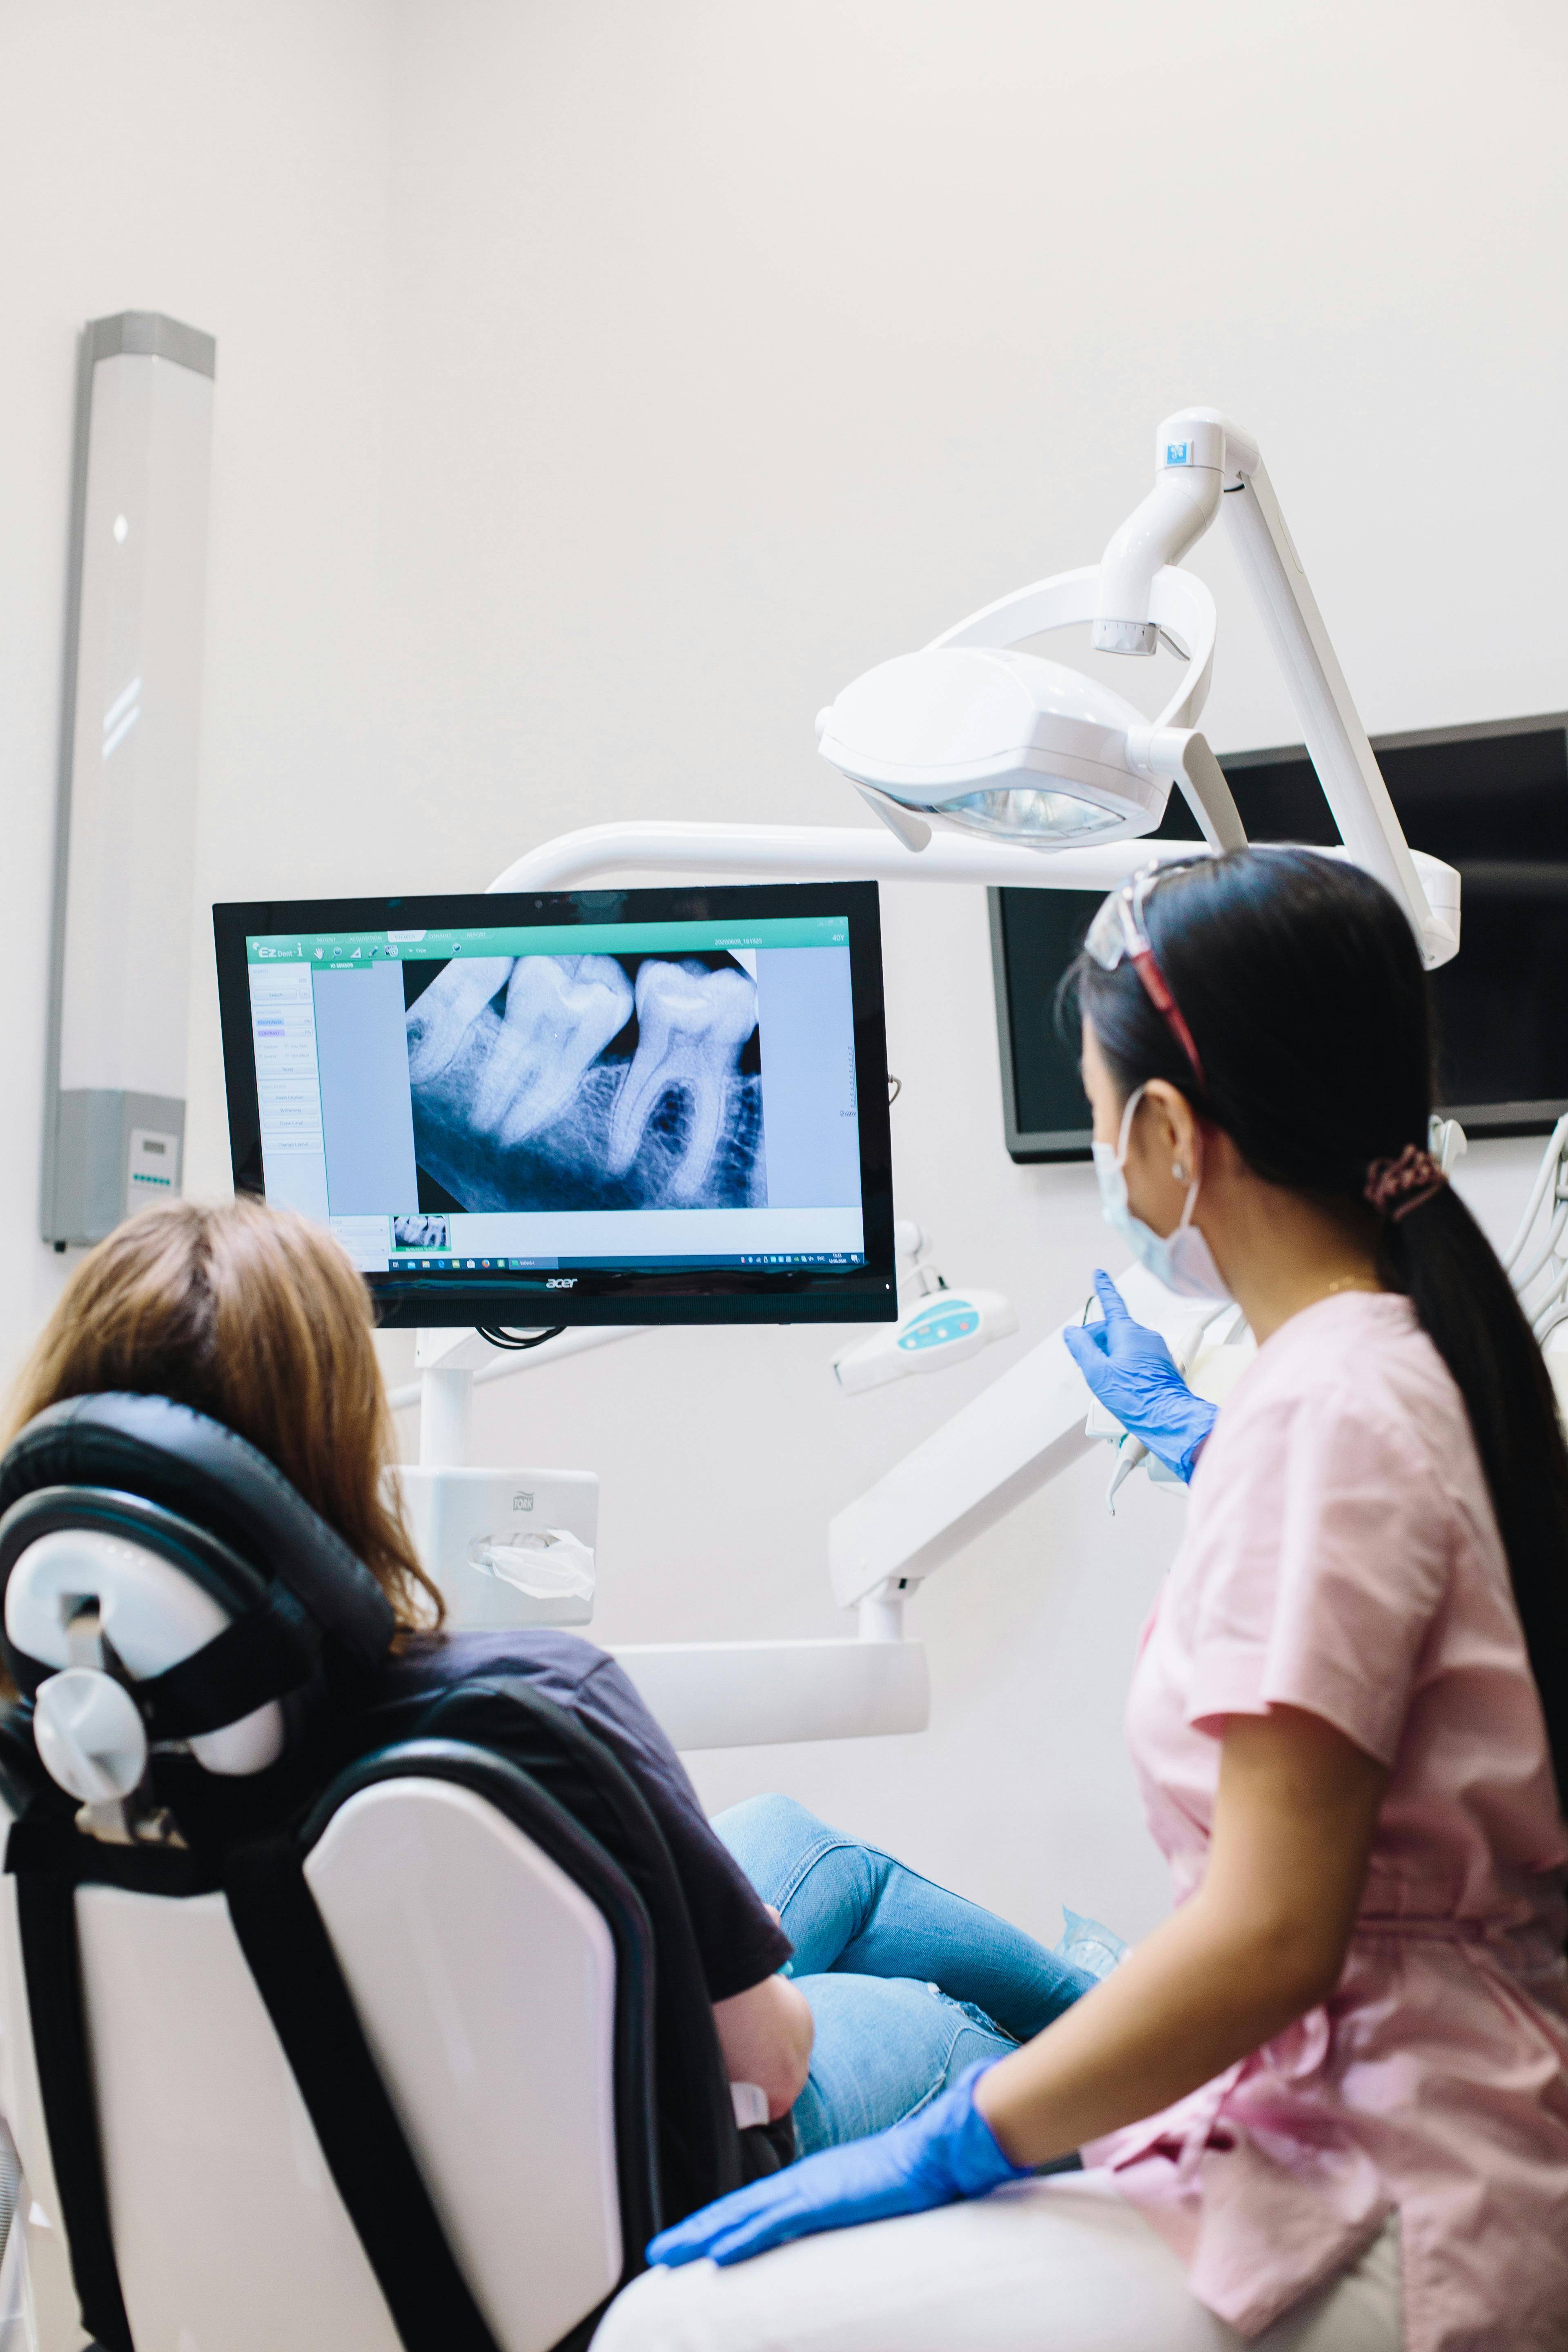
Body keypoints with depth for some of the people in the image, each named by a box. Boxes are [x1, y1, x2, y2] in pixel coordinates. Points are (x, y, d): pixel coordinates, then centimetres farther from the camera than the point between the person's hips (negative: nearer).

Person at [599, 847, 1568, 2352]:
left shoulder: (1326, 1411, -22)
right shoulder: (1419, 1353, 7)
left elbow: (1267, 1936, -25)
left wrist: (946, 2149, -16)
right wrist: (1188, 1438, 43)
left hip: (1397, 2223, -10)